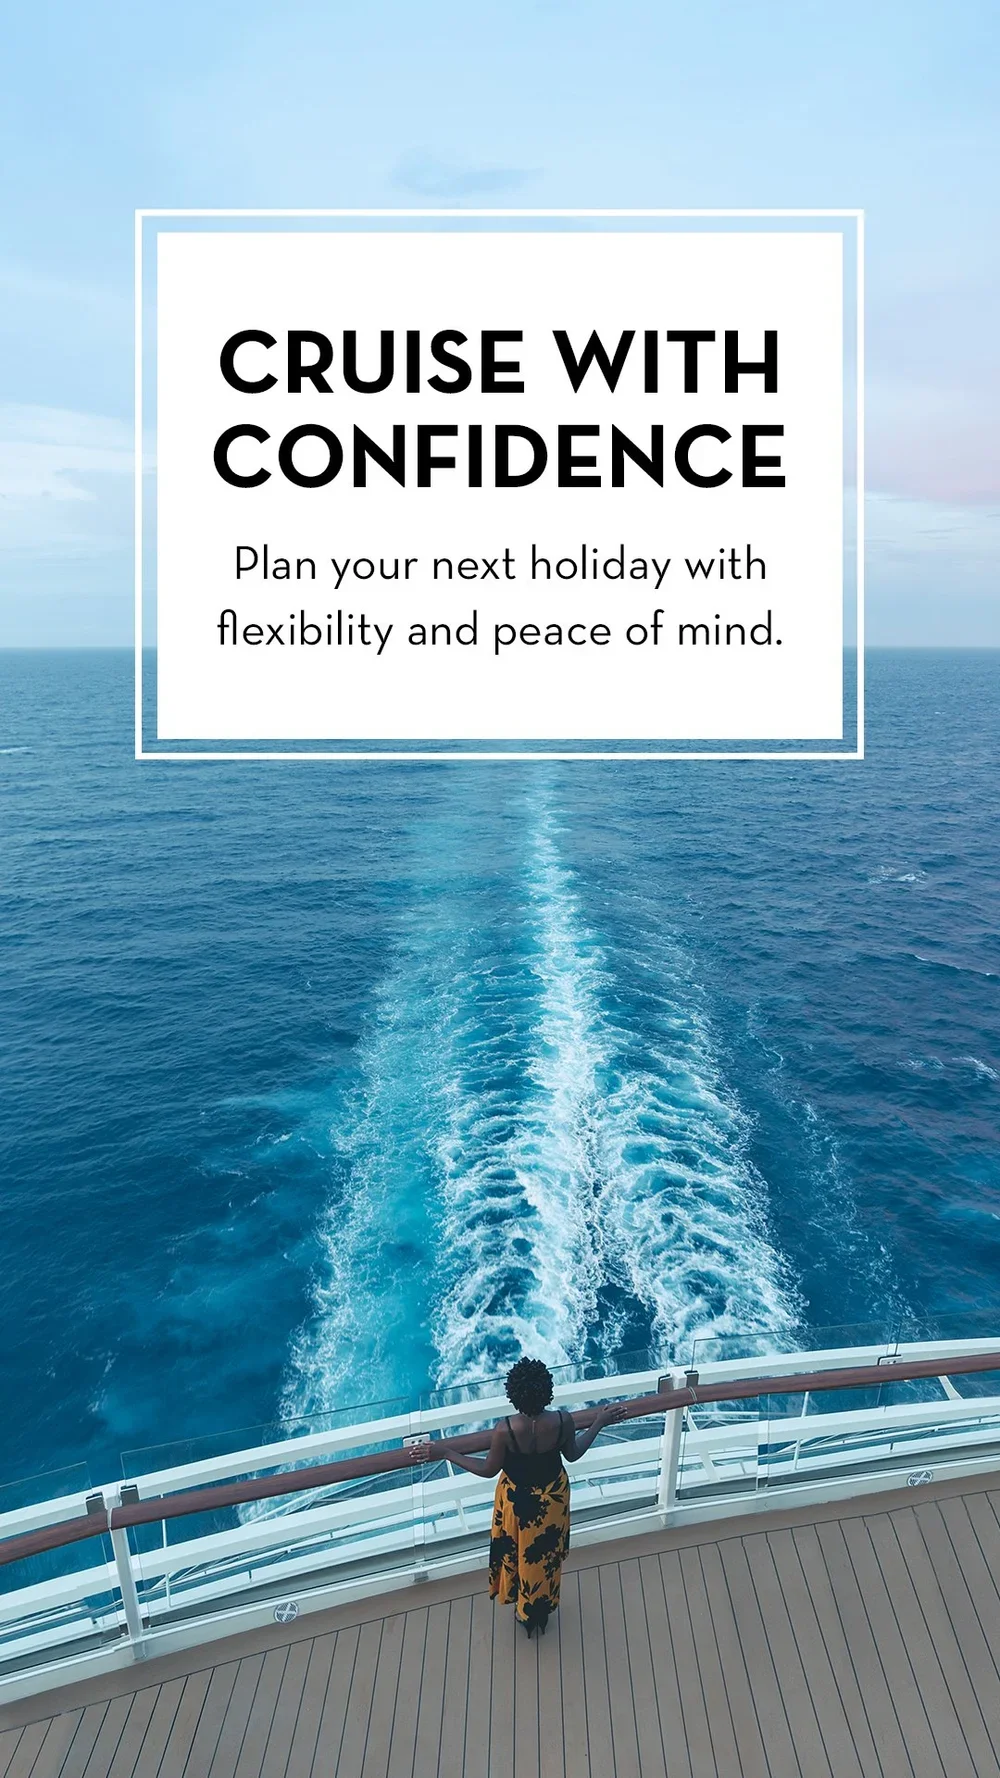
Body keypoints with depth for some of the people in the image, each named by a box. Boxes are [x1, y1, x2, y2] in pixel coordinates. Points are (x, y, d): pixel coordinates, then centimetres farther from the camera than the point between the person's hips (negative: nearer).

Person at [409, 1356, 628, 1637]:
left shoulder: (504, 1430, -36)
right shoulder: (562, 1420, -31)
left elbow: (489, 1469, -18)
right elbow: (573, 1454, -9)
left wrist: (445, 1452, -12)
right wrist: (599, 1423, 2)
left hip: (518, 1500, -2)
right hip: (553, 1497, 2)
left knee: (519, 1553, 28)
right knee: (547, 1553, 29)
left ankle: (525, 1609, 51)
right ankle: (543, 1609, 52)